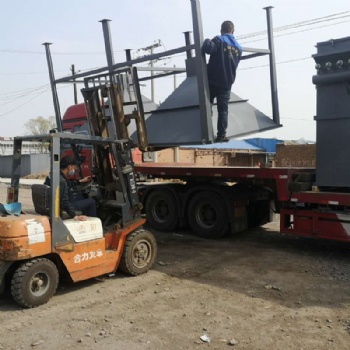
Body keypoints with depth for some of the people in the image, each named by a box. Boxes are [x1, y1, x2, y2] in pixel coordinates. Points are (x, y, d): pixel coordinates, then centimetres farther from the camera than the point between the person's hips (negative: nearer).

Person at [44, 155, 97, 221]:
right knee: (91, 201, -3)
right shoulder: (61, 180, -28)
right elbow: (64, 201, -34)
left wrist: (80, 181, 33)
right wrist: (75, 216, -35)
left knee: (82, 199, 27)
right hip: (62, 209, -10)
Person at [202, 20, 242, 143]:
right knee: (223, 109, 5)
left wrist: (207, 41, -4)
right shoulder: (238, 47, 13)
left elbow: (208, 49, -24)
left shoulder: (218, 40, -5)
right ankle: (221, 135, 0)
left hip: (213, 81, -3)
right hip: (227, 83, 4)